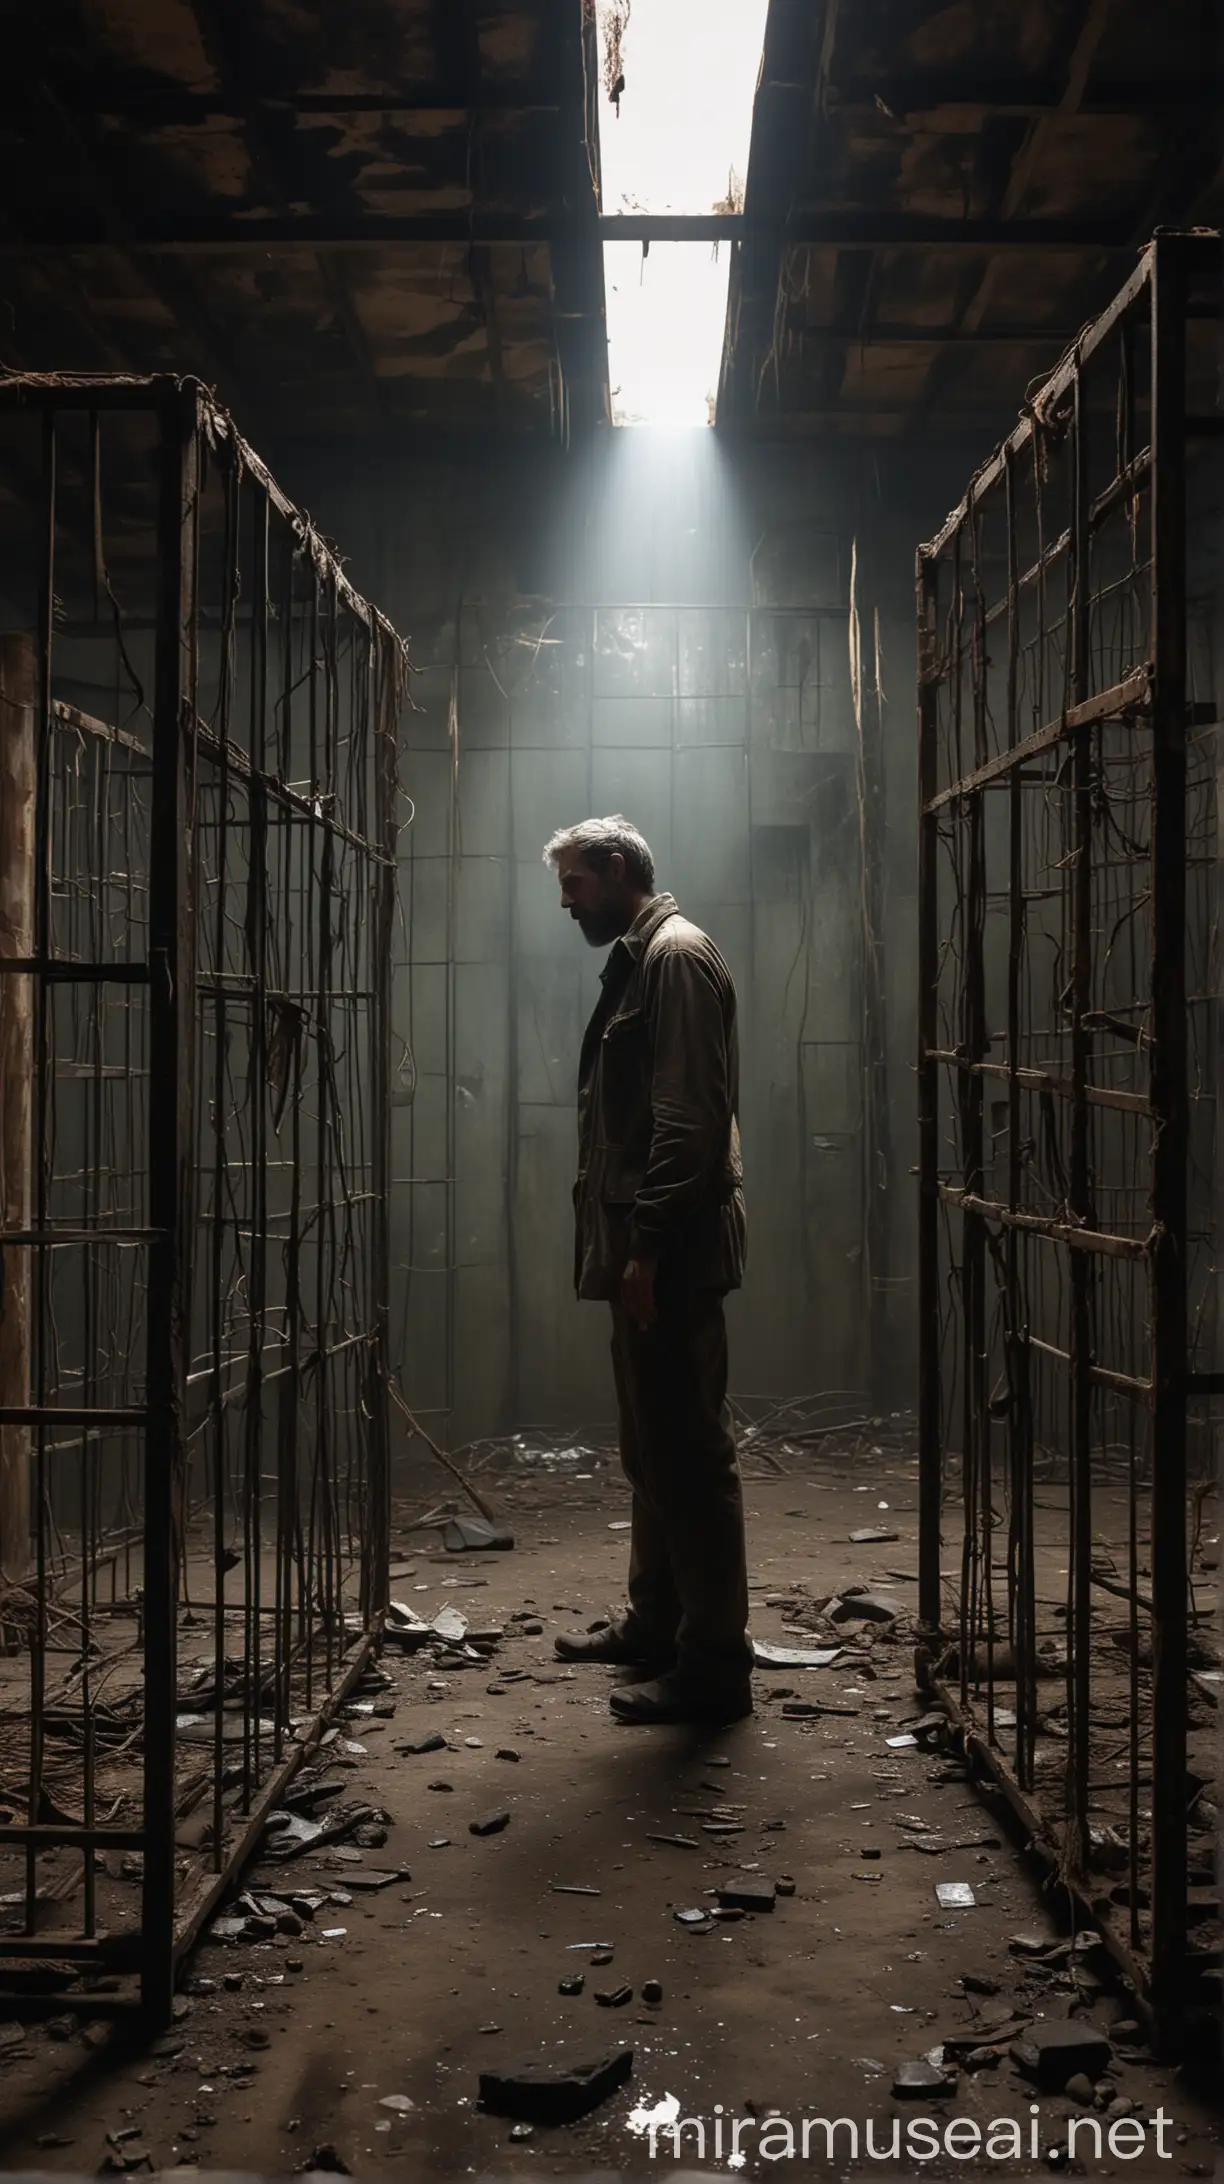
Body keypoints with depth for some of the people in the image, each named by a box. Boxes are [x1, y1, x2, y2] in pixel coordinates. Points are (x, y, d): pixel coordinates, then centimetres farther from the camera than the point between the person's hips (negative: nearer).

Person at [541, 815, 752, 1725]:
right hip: (646, 1251, 10)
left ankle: (716, 1664, -2)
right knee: (653, 1449, 18)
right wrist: (626, 1244, 17)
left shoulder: (677, 955, -11)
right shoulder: (639, 960, 19)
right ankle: (655, 1625, 29)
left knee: (689, 1454, -7)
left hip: (672, 1256, -10)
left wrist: (648, 1248, -22)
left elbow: (690, 1121, -20)